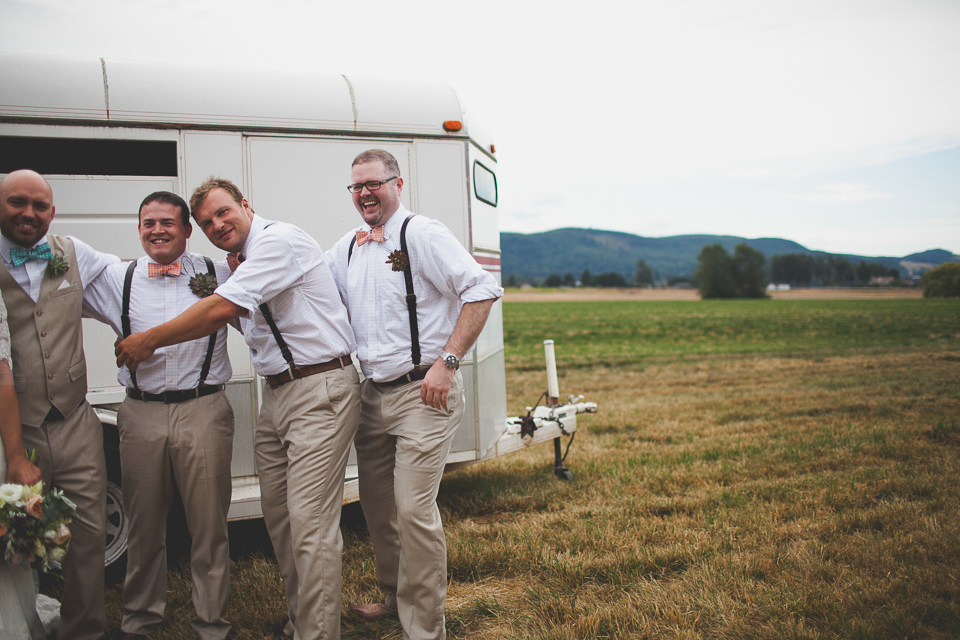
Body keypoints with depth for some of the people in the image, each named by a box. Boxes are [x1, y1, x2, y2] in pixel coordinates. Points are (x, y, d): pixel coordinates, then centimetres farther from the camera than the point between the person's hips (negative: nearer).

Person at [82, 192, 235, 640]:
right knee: (144, 524, 13)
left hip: (204, 410, -2)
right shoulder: (116, 280, 10)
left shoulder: (219, 274, 6)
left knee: (209, 525, 4)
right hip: (141, 413, 2)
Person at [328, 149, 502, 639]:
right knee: (376, 505, 16)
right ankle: (395, 596, 36)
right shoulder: (345, 249, 13)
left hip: (423, 392, -7)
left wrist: (447, 362, -19)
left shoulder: (422, 234, -8)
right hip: (372, 393, 7)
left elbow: (482, 290, -15)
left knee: (413, 510, -11)